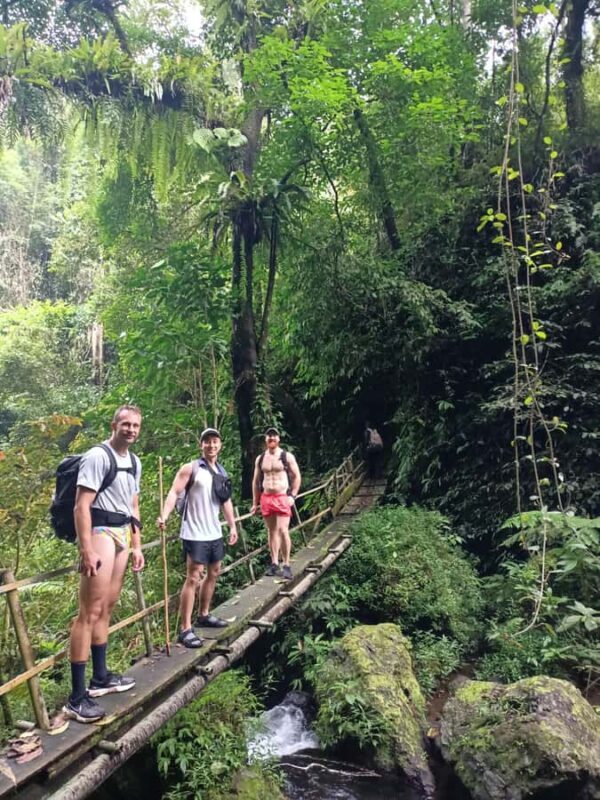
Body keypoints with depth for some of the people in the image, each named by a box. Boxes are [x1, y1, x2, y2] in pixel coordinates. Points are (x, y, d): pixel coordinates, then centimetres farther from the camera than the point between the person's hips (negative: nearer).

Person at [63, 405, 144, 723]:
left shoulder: (134, 462, 14)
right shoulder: (97, 456, -13)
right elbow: (81, 505, -17)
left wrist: (137, 547, 18)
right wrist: (86, 550, -22)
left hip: (122, 534, 9)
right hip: (100, 532, -9)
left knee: (107, 609, 15)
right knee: (91, 612, -9)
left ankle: (100, 678, 27)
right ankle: (76, 697, -5)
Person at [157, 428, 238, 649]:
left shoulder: (222, 472, 12)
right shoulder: (190, 469, -9)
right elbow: (174, 492, -18)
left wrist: (232, 526, 20)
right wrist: (164, 515, -34)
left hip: (215, 533, 8)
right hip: (195, 534, -8)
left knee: (214, 573, 17)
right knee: (193, 578, -9)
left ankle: (204, 615, 34)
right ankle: (185, 629, -4)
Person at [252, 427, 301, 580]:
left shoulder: (287, 457, -1)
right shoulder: (260, 459, 10)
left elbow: (297, 476, 0)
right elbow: (256, 481, 14)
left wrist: (293, 496, -10)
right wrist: (255, 502, 11)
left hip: (283, 498, -4)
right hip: (266, 498, 4)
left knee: (283, 530, -12)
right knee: (272, 532, 9)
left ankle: (286, 565, -5)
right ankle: (274, 564, 16)